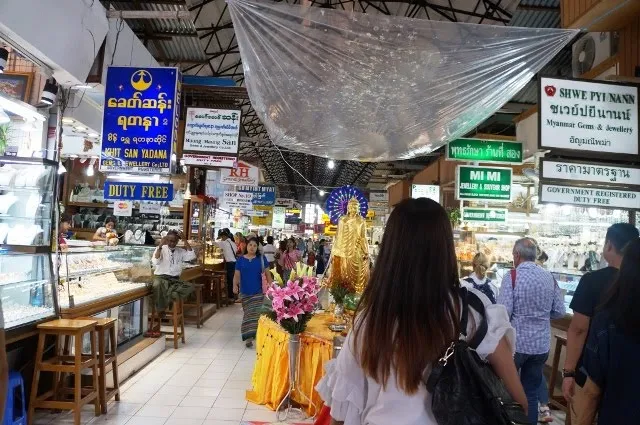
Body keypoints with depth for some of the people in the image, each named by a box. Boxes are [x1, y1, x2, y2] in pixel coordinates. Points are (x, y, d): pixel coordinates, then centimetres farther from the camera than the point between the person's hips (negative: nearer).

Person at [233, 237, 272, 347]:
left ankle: (249, 337, 3)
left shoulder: (261, 259, 0)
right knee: (247, 313, 6)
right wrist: (235, 285, -16)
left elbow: (267, 273, 1)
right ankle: (248, 336, 13)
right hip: (245, 292, 1)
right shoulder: (241, 259, 2)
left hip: (258, 291, -1)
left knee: (254, 313, -6)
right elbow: (237, 275, 2)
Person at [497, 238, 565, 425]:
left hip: (515, 343, -4)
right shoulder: (550, 278, 0)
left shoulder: (512, 276, -15)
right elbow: (559, 312, 5)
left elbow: (503, 312, -20)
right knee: (531, 393, 15)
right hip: (541, 345, 5)